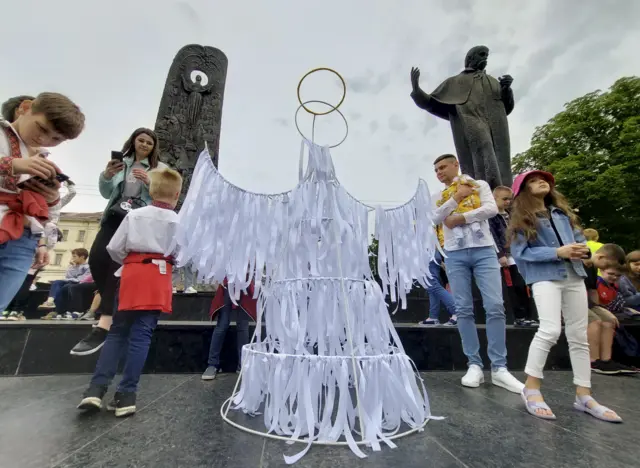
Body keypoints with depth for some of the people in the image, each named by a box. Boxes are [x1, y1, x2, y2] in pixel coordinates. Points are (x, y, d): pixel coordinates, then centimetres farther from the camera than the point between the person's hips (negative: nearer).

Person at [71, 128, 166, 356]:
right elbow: (107, 193, 16)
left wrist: (148, 182, -14)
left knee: (118, 264, -16)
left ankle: (104, 324, -20)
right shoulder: (122, 162, 19)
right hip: (115, 216, 4)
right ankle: (110, 304, 13)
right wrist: (106, 175, -3)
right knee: (96, 258, -9)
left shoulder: (160, 168, 11)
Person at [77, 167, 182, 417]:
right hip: (158, 277, -2)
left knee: (118, 331, 15)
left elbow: (114, 248, 7)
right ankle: (126, 395, 9)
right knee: (141, 335, 2)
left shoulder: (134, 215, 6)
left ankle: (96, 388, 11)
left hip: (132, 274, 2)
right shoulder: (177, 221, -1)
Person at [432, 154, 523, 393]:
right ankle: (474, 365, 8)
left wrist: (461, 218, -8)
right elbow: (435, 219, -2)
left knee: (495, 307, -7)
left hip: (484, 251, -1)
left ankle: (499, 368, 4)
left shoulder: (479, 184, 12)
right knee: (464, 310, -1)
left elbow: (492, 208, -4)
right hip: (455, 255, 2)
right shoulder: (438, 197, 17)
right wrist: (457, 196, -2)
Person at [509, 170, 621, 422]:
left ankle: (584, 396, 19)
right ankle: (531, 388, -5)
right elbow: (519, 252, -10)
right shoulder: (522, 219, -2)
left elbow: (579, 237, 19)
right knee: (550, 330, -20)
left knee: (579, 337, 8)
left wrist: (582, 248, -4)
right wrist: (558, 252, -17)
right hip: (545, 276, -6)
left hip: (574, 275, 7)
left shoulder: (562, 211, 18)